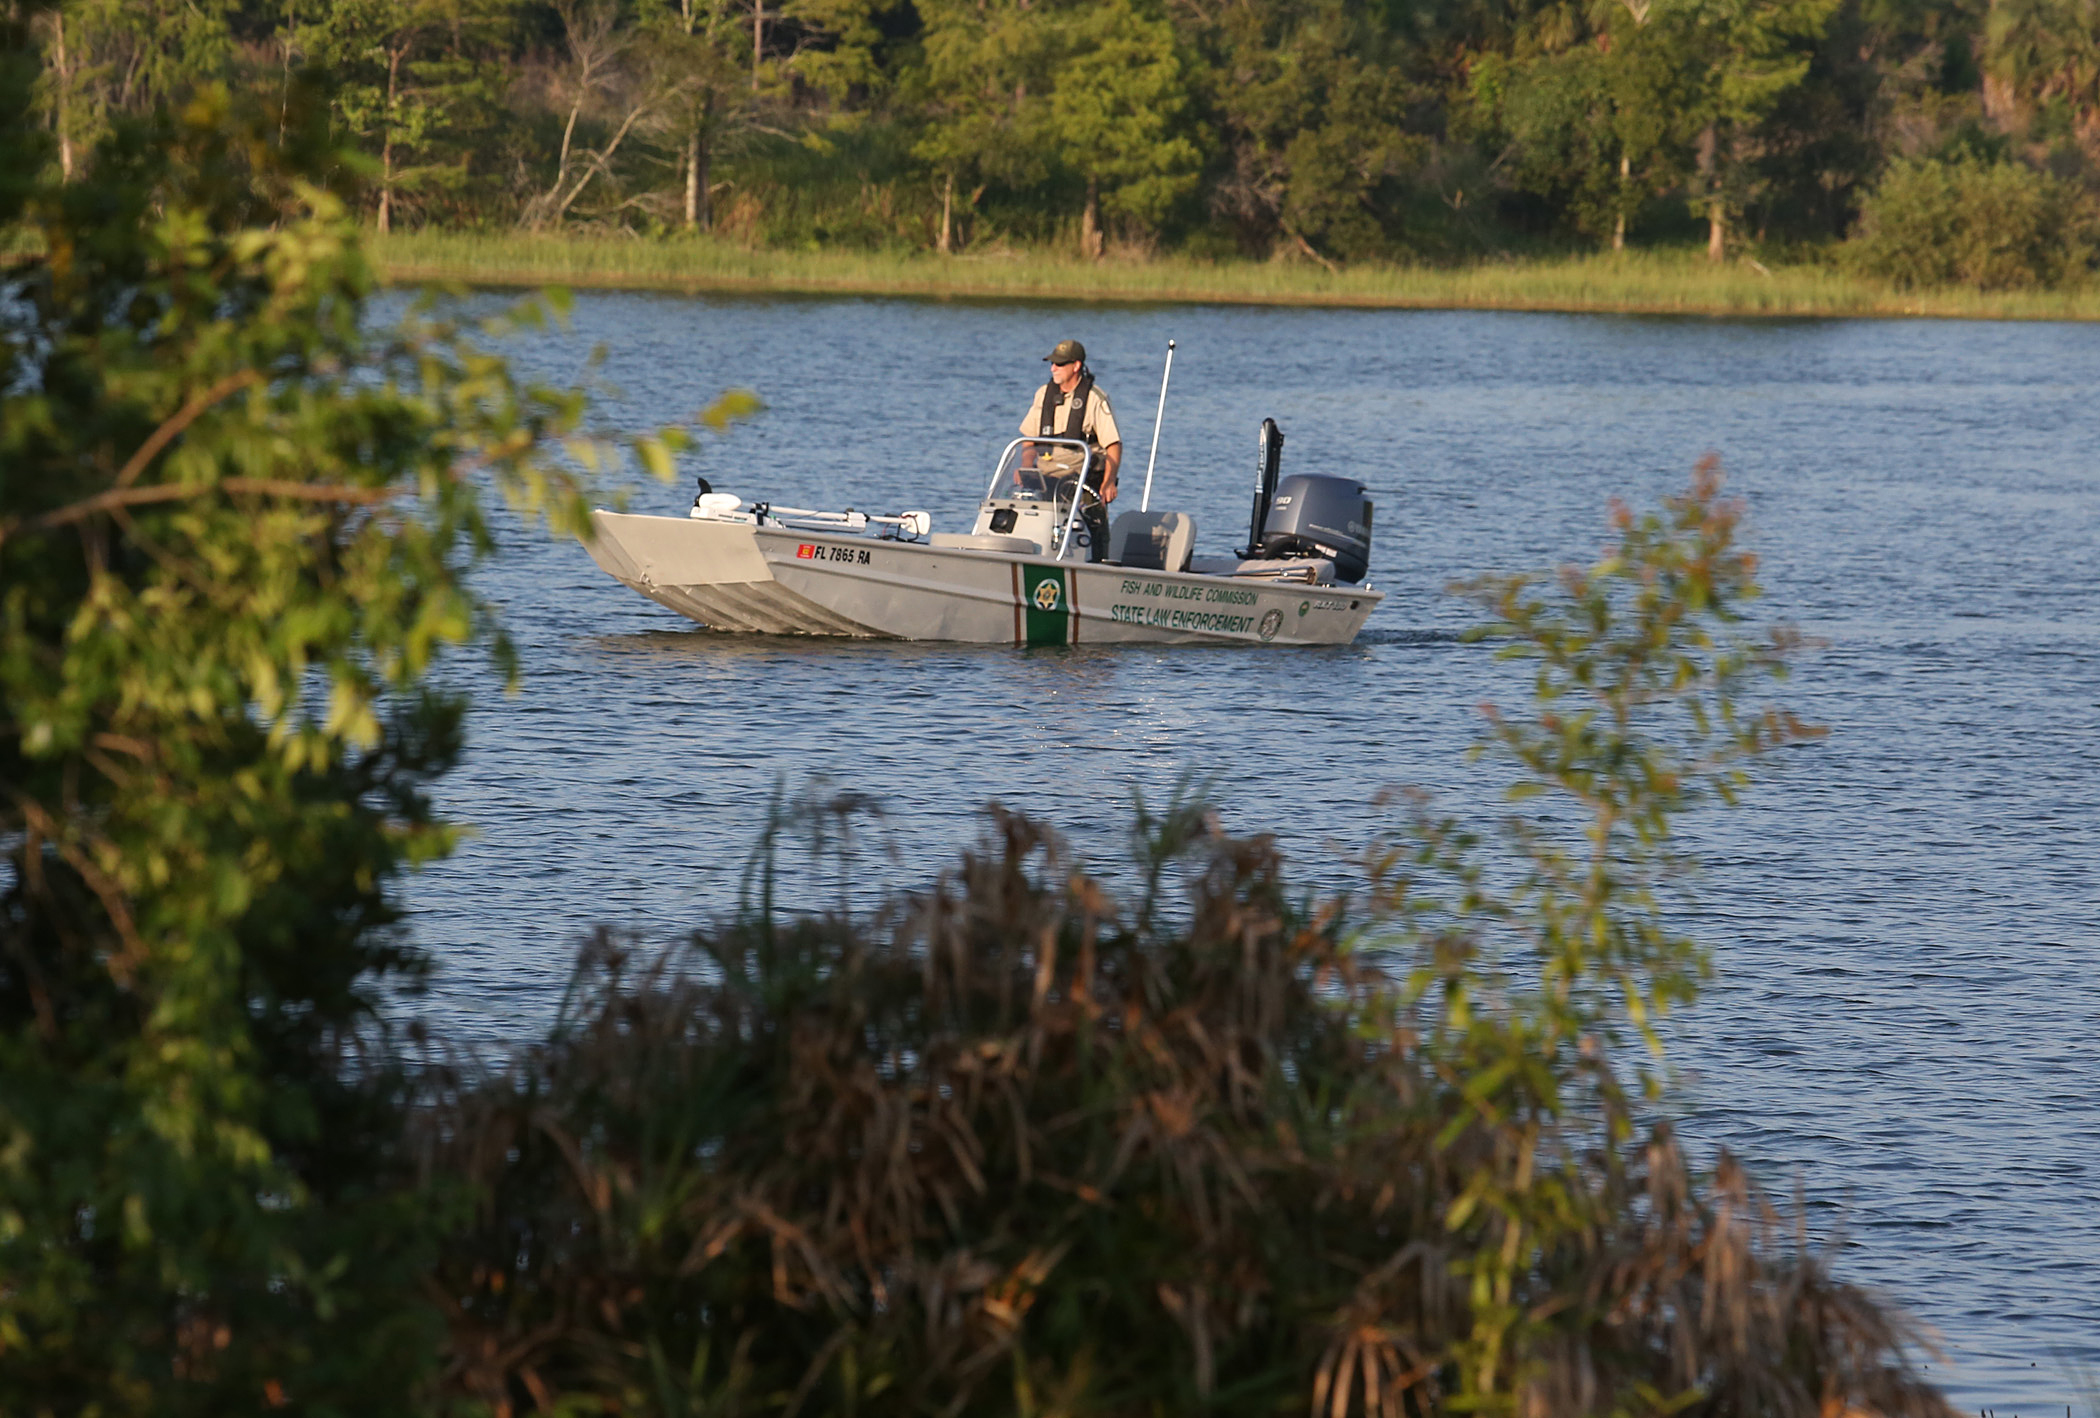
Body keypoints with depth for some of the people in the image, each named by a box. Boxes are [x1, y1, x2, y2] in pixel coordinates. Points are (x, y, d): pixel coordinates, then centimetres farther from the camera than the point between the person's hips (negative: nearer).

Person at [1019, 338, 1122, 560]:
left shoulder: (1095, 398, -3)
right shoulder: (1044, 395, 13)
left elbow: (1114, 444, -5)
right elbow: (1030, 439, 19)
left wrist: (1108, 482, -17)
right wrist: (1025, 472, 3)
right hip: (1046, 479, 4)